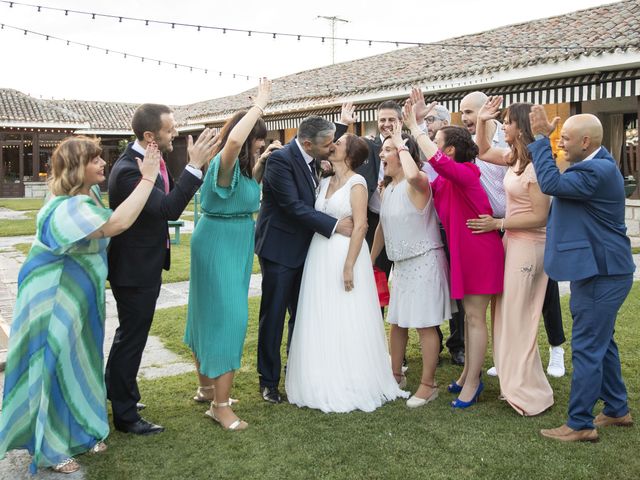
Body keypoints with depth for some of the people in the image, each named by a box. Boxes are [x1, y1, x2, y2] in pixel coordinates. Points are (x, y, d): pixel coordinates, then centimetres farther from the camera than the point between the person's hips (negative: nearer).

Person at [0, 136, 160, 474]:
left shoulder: (87, 194, 2)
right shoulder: (66, 207, -29)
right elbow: (117, 223, -42)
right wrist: (147, 178, -37)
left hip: (77, 295, 10)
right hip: (55, 298, -9)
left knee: (78, 362, 18)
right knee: (55, 365, 1)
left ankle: (79, 430, 34)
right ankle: (50, 449, 17)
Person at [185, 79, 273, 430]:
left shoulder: (241, 166, 7)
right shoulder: (225, 164, -20)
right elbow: (233, 141, -44)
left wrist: (260, 164, 14)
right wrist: (259, 104, -32)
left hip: (231, 246, 10)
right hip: (220, 247, -10)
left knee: (208, 313, 17)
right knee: (227, 317, -8)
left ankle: (206, 385, 33)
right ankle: (220, 405, 0)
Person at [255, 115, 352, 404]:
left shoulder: (311, 160, 4)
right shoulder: (281, 159, -20)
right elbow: (294, 206, -25)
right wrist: (335, 226, -22)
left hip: (303, 249, 8)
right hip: (279, 248, -8)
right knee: (273, 317, 3)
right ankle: (269, 381, 18)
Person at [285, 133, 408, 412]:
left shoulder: (356, 182, -7)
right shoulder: (324, 182, 13)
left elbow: (360, 226, -14)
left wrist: (349, 266, -18)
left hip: (345, 253, -7)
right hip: (319, 256, 7)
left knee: (346, 324, 0)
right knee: (321, 323, 10)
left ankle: (352, 386, 13)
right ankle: (325, 384, 22)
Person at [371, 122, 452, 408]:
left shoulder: (417, 184, -16)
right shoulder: (388, 188, 9)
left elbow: (413, 174, -43)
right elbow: (382, 226, 17)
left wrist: (402, 146, -26)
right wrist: (370, 260, 19)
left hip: (424, 261, -8)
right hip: (401, 262, 9)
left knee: (425, 325, -1)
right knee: (396, 322, 15)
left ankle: (428, 384, 11)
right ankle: (396, 375, 30)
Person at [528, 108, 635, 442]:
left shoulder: (598, 171, -23)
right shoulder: (595, 165, 11)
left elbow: (551, 183, -30)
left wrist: (541, 137, -22)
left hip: (600, 275, -11)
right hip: (600, 270, 11)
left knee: (587, 349, -3)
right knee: (602, 343, 20)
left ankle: (580, 425, 8)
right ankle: (617, 410, 34)